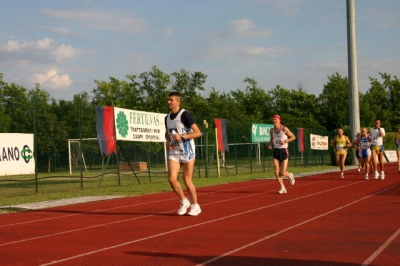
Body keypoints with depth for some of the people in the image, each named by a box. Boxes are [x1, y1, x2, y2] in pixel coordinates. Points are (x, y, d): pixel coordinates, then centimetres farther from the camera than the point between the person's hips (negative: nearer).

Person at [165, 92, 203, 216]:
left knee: (187, 180, 0)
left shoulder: (185, 115, -13)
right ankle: (184, 201, 13)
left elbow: (198, 133, -16)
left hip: (187, 152, -5)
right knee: (172, 178, -10)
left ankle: (195, 206, 19)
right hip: (174, 152, 5)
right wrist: (168, 142, 5)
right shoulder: (167, 117, 7)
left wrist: (182, 137, -26)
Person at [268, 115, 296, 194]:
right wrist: (270, 145, 2)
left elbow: (293, 137, -1)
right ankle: (283, 188, 5)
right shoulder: (271, 130, 4)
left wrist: (285, 141, -16)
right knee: (276, 172, -9)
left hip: (284, 151, -4)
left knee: (282, 173, -7)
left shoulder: (284, 129, -10)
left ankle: (290, 175, 30)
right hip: (276, 151, 4)